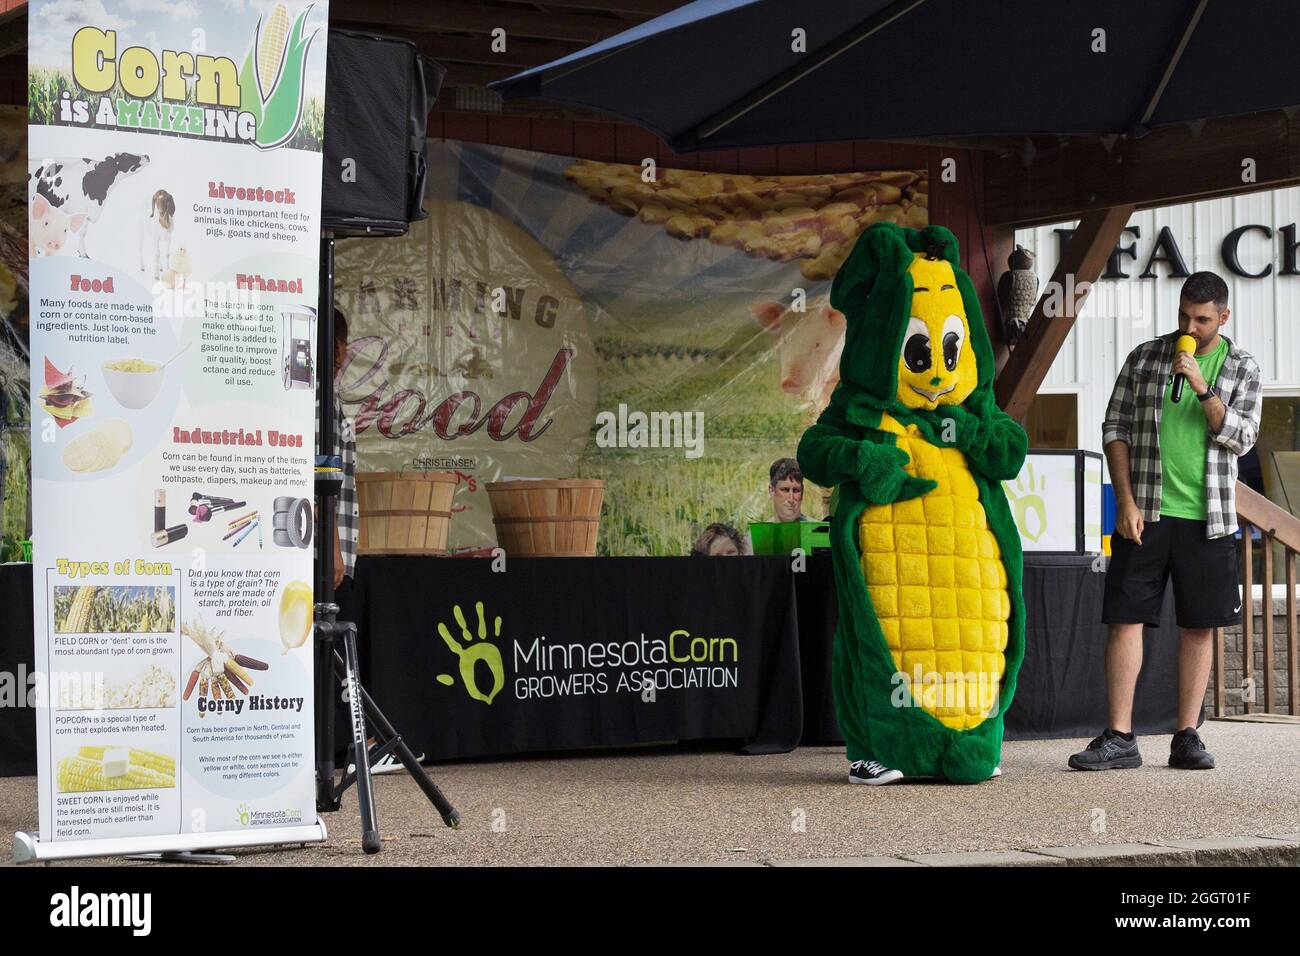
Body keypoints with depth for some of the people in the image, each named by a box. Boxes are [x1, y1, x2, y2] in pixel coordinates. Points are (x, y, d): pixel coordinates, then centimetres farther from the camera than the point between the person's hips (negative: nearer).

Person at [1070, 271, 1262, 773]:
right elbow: (1115, 428, 4)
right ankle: (1119, 738, 0)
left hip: (1207, 519, 0)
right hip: (1144, 514, 0)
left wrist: (1201, 386, -16)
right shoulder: (1144, 357, 5)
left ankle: (1187, 737, 11)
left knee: (1198, 626, 4)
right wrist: (1125, 501, -5)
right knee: (1126, 619, -4)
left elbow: (1240, 438, -5)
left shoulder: (1242, 368, 5)